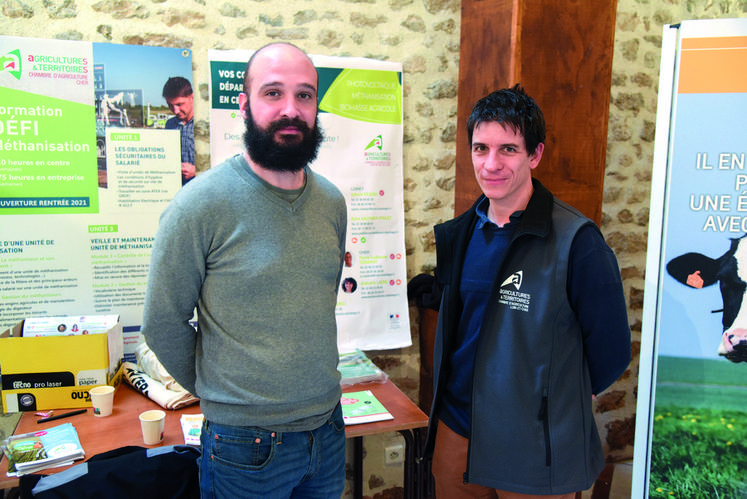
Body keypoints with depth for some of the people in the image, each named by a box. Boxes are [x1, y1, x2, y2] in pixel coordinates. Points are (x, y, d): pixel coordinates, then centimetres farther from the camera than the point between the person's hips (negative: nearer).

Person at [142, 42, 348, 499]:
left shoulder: (332, 201, 1)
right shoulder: (202, 203, -16)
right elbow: (162, 324, -9)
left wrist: (312, 390, 12)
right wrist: (217, 392, 1)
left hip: (329, 428, 5)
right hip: (247, 444, -5)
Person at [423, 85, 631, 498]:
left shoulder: (576, 242, -18)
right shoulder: (459, 234, 2)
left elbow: (611, 350, -10)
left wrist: (559, 403, 1)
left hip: (533, 449, -5)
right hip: (456, 430, 5)